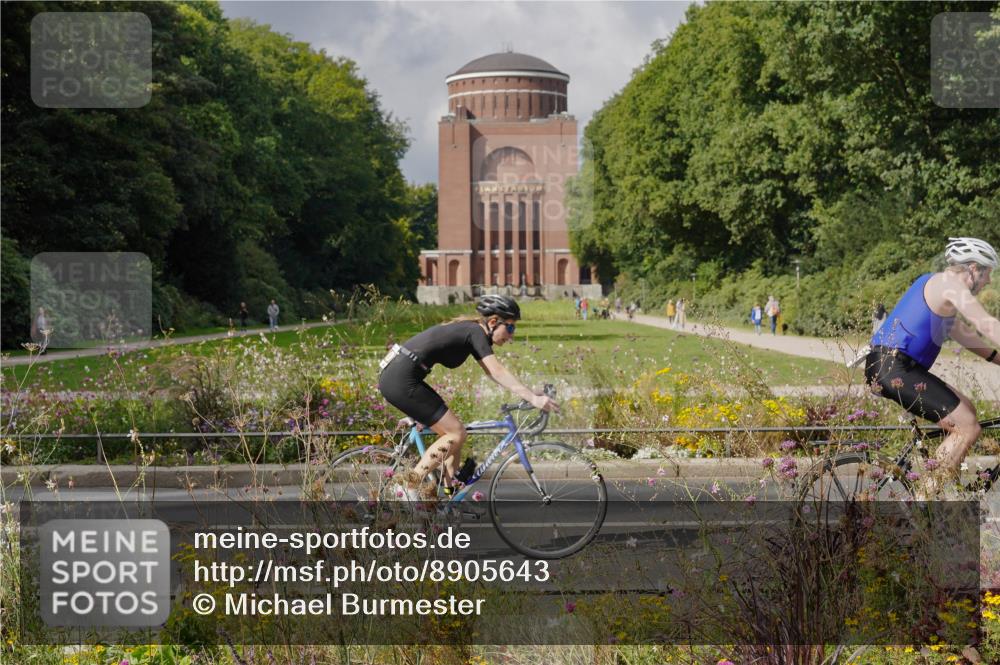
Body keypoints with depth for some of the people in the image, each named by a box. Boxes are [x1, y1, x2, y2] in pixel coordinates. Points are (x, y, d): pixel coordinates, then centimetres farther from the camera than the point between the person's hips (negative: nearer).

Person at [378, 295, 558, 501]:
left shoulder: (469, 332, 19)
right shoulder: (476, 332, -9)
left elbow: (495, 374, 19)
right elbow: (498, 373, -18)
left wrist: (532, 395, 13)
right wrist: (534, 399, -23)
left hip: (394, 377, 10)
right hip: (401, 381, -10)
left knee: (454, 432, 13)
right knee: (456, 434, -5)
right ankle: (409, 487, -4)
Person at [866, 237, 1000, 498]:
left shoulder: (935, 284, 23)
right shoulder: (950, 286, -8)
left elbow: (964, 334, 31)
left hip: (885, 368, 10)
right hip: (894, 368, -10)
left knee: (966, 410, 18)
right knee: (967, 428, -10)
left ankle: (946, 491, 17)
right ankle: (923, 500, -10)